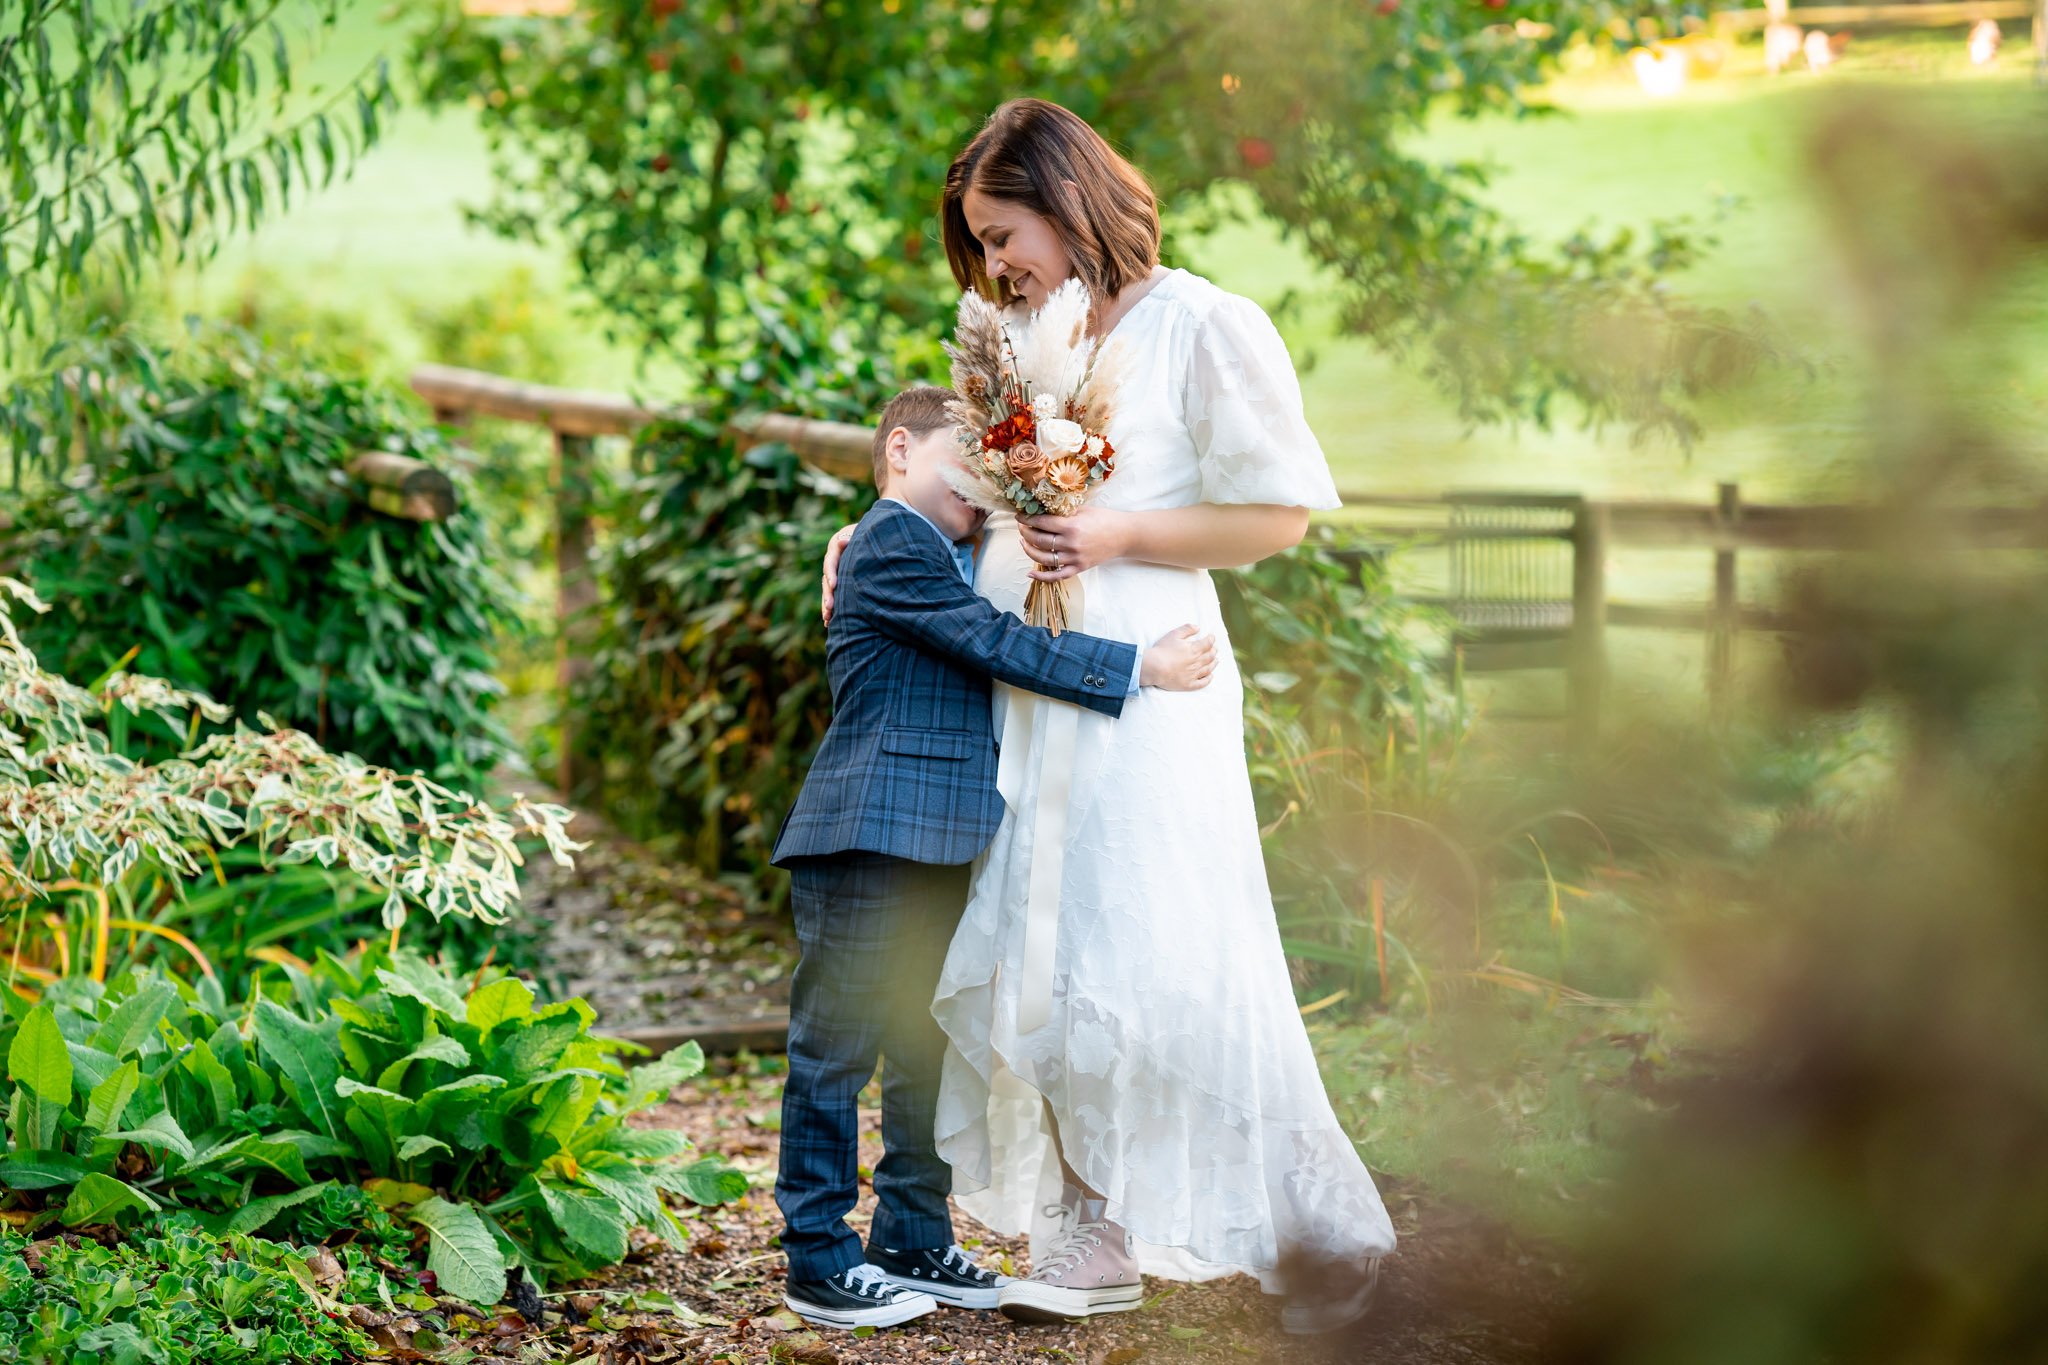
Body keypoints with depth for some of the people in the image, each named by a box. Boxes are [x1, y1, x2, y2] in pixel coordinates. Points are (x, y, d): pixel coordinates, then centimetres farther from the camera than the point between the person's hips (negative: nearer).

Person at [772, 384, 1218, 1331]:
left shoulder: (954, 556, 24)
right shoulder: (892, 546, -9)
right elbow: (998, 645, -16)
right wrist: (1142, 667, -15)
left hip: (936, 847, 10)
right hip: (867, 837, -10)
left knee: (928, 1051, 14)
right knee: (838, 1048, -4)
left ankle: (914, 1244, 23)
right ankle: (818, 1261, 0)